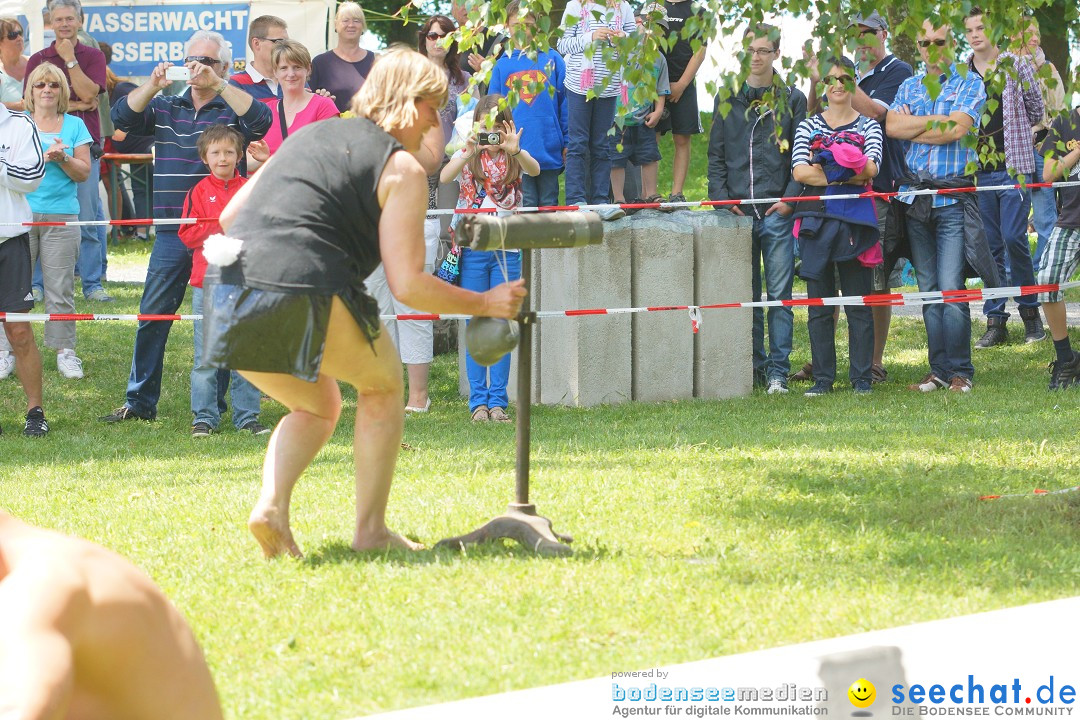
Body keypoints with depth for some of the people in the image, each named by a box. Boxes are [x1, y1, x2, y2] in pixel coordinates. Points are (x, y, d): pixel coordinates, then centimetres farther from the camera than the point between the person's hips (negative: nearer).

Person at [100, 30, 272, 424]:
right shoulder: (165, 107, 12)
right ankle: (140, 401, 9)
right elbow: (122, 116, -1)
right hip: (172, 232, 3)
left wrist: (216, 84, -24)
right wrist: (154, 84, -15)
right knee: (152, 315, 2)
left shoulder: (232, 108, 2)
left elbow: (260, 119, -18)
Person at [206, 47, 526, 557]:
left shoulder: (310, 135, 25)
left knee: (317, 407, 29)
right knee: (382, 386, 22)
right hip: (305, 299, -6)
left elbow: (228, 217, 24)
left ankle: (271, 506, 4)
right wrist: (484, 304, 9)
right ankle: (370, 530, 17)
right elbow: (407, 286, -3)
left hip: (227, 291, 6)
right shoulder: (402, 168, 4)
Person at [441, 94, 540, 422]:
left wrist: (514, 150, -35)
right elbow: (443, 177, -16)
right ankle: (478, 401, 6)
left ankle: (498, 401, 7)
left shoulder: (513, 156, 5)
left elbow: (534, 170, -17)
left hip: (506, 248, 1)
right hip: (473, 246, -1)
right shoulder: (467, 156, 3)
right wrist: (468, 152, -31)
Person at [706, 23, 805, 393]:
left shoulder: (792, 100, 5)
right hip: (738, 211, 2)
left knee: (780, 295, -4)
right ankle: (754, 367, 13)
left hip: (778, 212, -2)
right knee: (745, 296, 6)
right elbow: (716, 154, 12)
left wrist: (790, 198, -8)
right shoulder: (728, 99, 12)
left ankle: (778, 372, -3)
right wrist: (721, 197, 0)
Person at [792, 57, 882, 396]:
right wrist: (846, 176, -13)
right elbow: (800, 171, -6)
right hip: (817, 218, 1)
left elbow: (871, 168, -10)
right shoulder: (808, 126, 10)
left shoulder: (868, 125, 8)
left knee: (859, 302, 0)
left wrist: (824, 170, -13)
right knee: (819, 303, 2)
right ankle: (823, 378, 7)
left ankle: (861, 378, 4)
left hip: (855, 218, -1)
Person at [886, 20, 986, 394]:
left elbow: (957, 128, -13)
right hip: (914, 198, 5)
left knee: (951, 289, -11)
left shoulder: (970, 83, 2)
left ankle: (960, 371, -5)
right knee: (928, 290, 7)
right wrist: (939, 120, -8)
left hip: (952, 199, -5)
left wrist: (913, 126, -3)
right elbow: (892, 126, -2)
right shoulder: (909, 87, 16)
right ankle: (939, 370, 11)